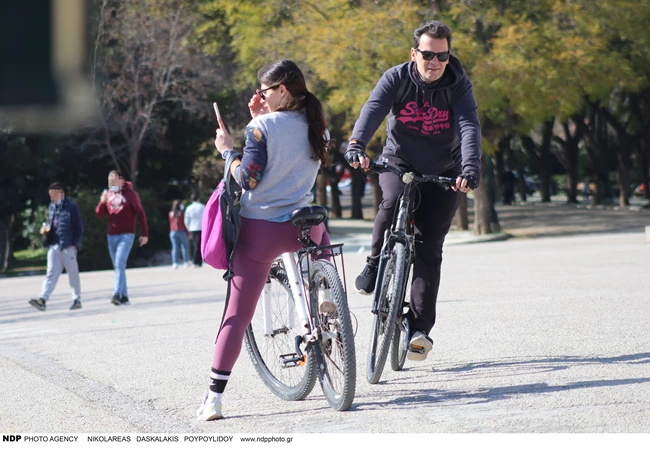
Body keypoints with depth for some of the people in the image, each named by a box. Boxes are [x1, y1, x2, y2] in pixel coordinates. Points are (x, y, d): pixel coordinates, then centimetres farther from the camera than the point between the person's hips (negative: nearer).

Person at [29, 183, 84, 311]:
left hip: (68, 246, -6)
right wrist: (45, 228, 4)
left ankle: (77, 299, 12)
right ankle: (42, 299, -11)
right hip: (54, 245, 6)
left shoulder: (71, 206, -5)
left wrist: (74, 244, -12)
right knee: (51, 273, -1)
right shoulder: (52, 207, 15)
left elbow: (79, 227, -7)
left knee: (73, 273, 3)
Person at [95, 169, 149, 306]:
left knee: (120, 264, -19)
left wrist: (145, 234, -7)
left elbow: (140, 214, -3)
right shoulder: (107, 194, 9)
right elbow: (99, 215, 9)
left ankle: (117, 294, -25)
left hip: (126, 235, -6)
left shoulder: (130, 194, -5)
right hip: (111, 236, 6)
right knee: (118, 266, 7)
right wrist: (102, 202, -11)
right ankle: (124, 296, 13)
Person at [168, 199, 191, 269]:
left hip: (173, 232, 4)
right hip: (181, 231, -4)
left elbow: (170, 224, 12)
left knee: (175, 248, 0)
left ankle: (175, 263, -9)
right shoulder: (181, 213, -7)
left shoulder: (171, 214, 7)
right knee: (185, 247, 5)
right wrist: (187, 232, -1)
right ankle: (186, 262, 4)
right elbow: (184, 223, -6)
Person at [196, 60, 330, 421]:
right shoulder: (316, 127, 7)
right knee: (320, 232, 40)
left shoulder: (263, 127, -9)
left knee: (237, 314, -1)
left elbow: (247, 179, -11)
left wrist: (227, 150, 4)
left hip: (261, 229, -3)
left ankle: (214, 398, -4)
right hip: (303, 227, 4)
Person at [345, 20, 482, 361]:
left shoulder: (459, 86, -14)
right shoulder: (396, 79, -14)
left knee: (429, 247, -8)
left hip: (443, 173, 0)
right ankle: (375, 263, -6)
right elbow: (373, 110, -30)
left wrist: (470, 168, -46)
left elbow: (469, 126, -28)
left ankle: (420, 327, -4)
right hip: (399, 162, 0)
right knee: (394, 202, -34)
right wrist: (356, 146, -50)